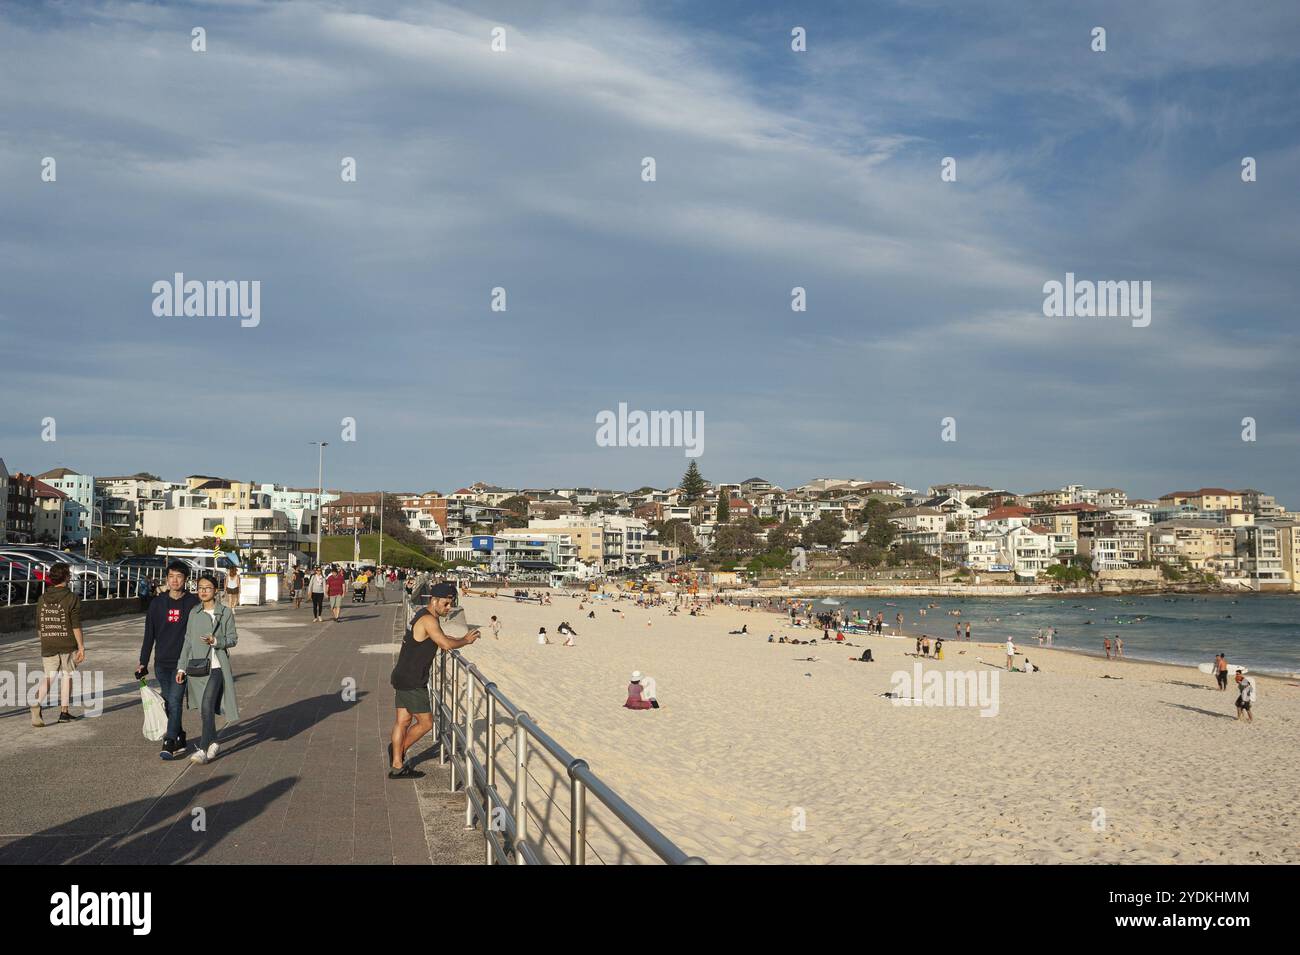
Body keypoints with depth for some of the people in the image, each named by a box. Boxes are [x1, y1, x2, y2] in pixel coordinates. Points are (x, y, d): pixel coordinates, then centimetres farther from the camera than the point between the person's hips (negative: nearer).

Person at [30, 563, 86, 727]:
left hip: (48, 646, 3)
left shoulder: (42, 599, 6)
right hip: (68, 646, -3)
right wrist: (81, 647, -7)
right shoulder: (72, 598, -8)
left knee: (47, 678, 4)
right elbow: (76, 626, -11)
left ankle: (36, 702, -23)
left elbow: (39, 627, 11)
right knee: (67, 677, 10)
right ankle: (64, 711, 14)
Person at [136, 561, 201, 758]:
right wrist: (143, 663, 7)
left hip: (183, 662, -4)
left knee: (175, 701, -13)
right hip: (162, 663, 4)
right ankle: (179, 740, 20)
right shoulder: (158, 603, 7)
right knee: (168, 703, 9)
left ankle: (169, 743, -12)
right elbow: (149, 635, 10)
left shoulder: (193, 603, -1)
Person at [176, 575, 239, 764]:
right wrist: (181, 667, 9)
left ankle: (204, 748, -15)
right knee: (204, 709, 11)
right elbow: (188, 641, 11)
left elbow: (233, 639, 1)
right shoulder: (194, 613, 8)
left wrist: (215, 641, -17)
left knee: (207, 706, -17)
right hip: (197, 667, 4)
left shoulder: (225, 612, -1)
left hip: (216, 667, -4)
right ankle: (212, 743, 26)